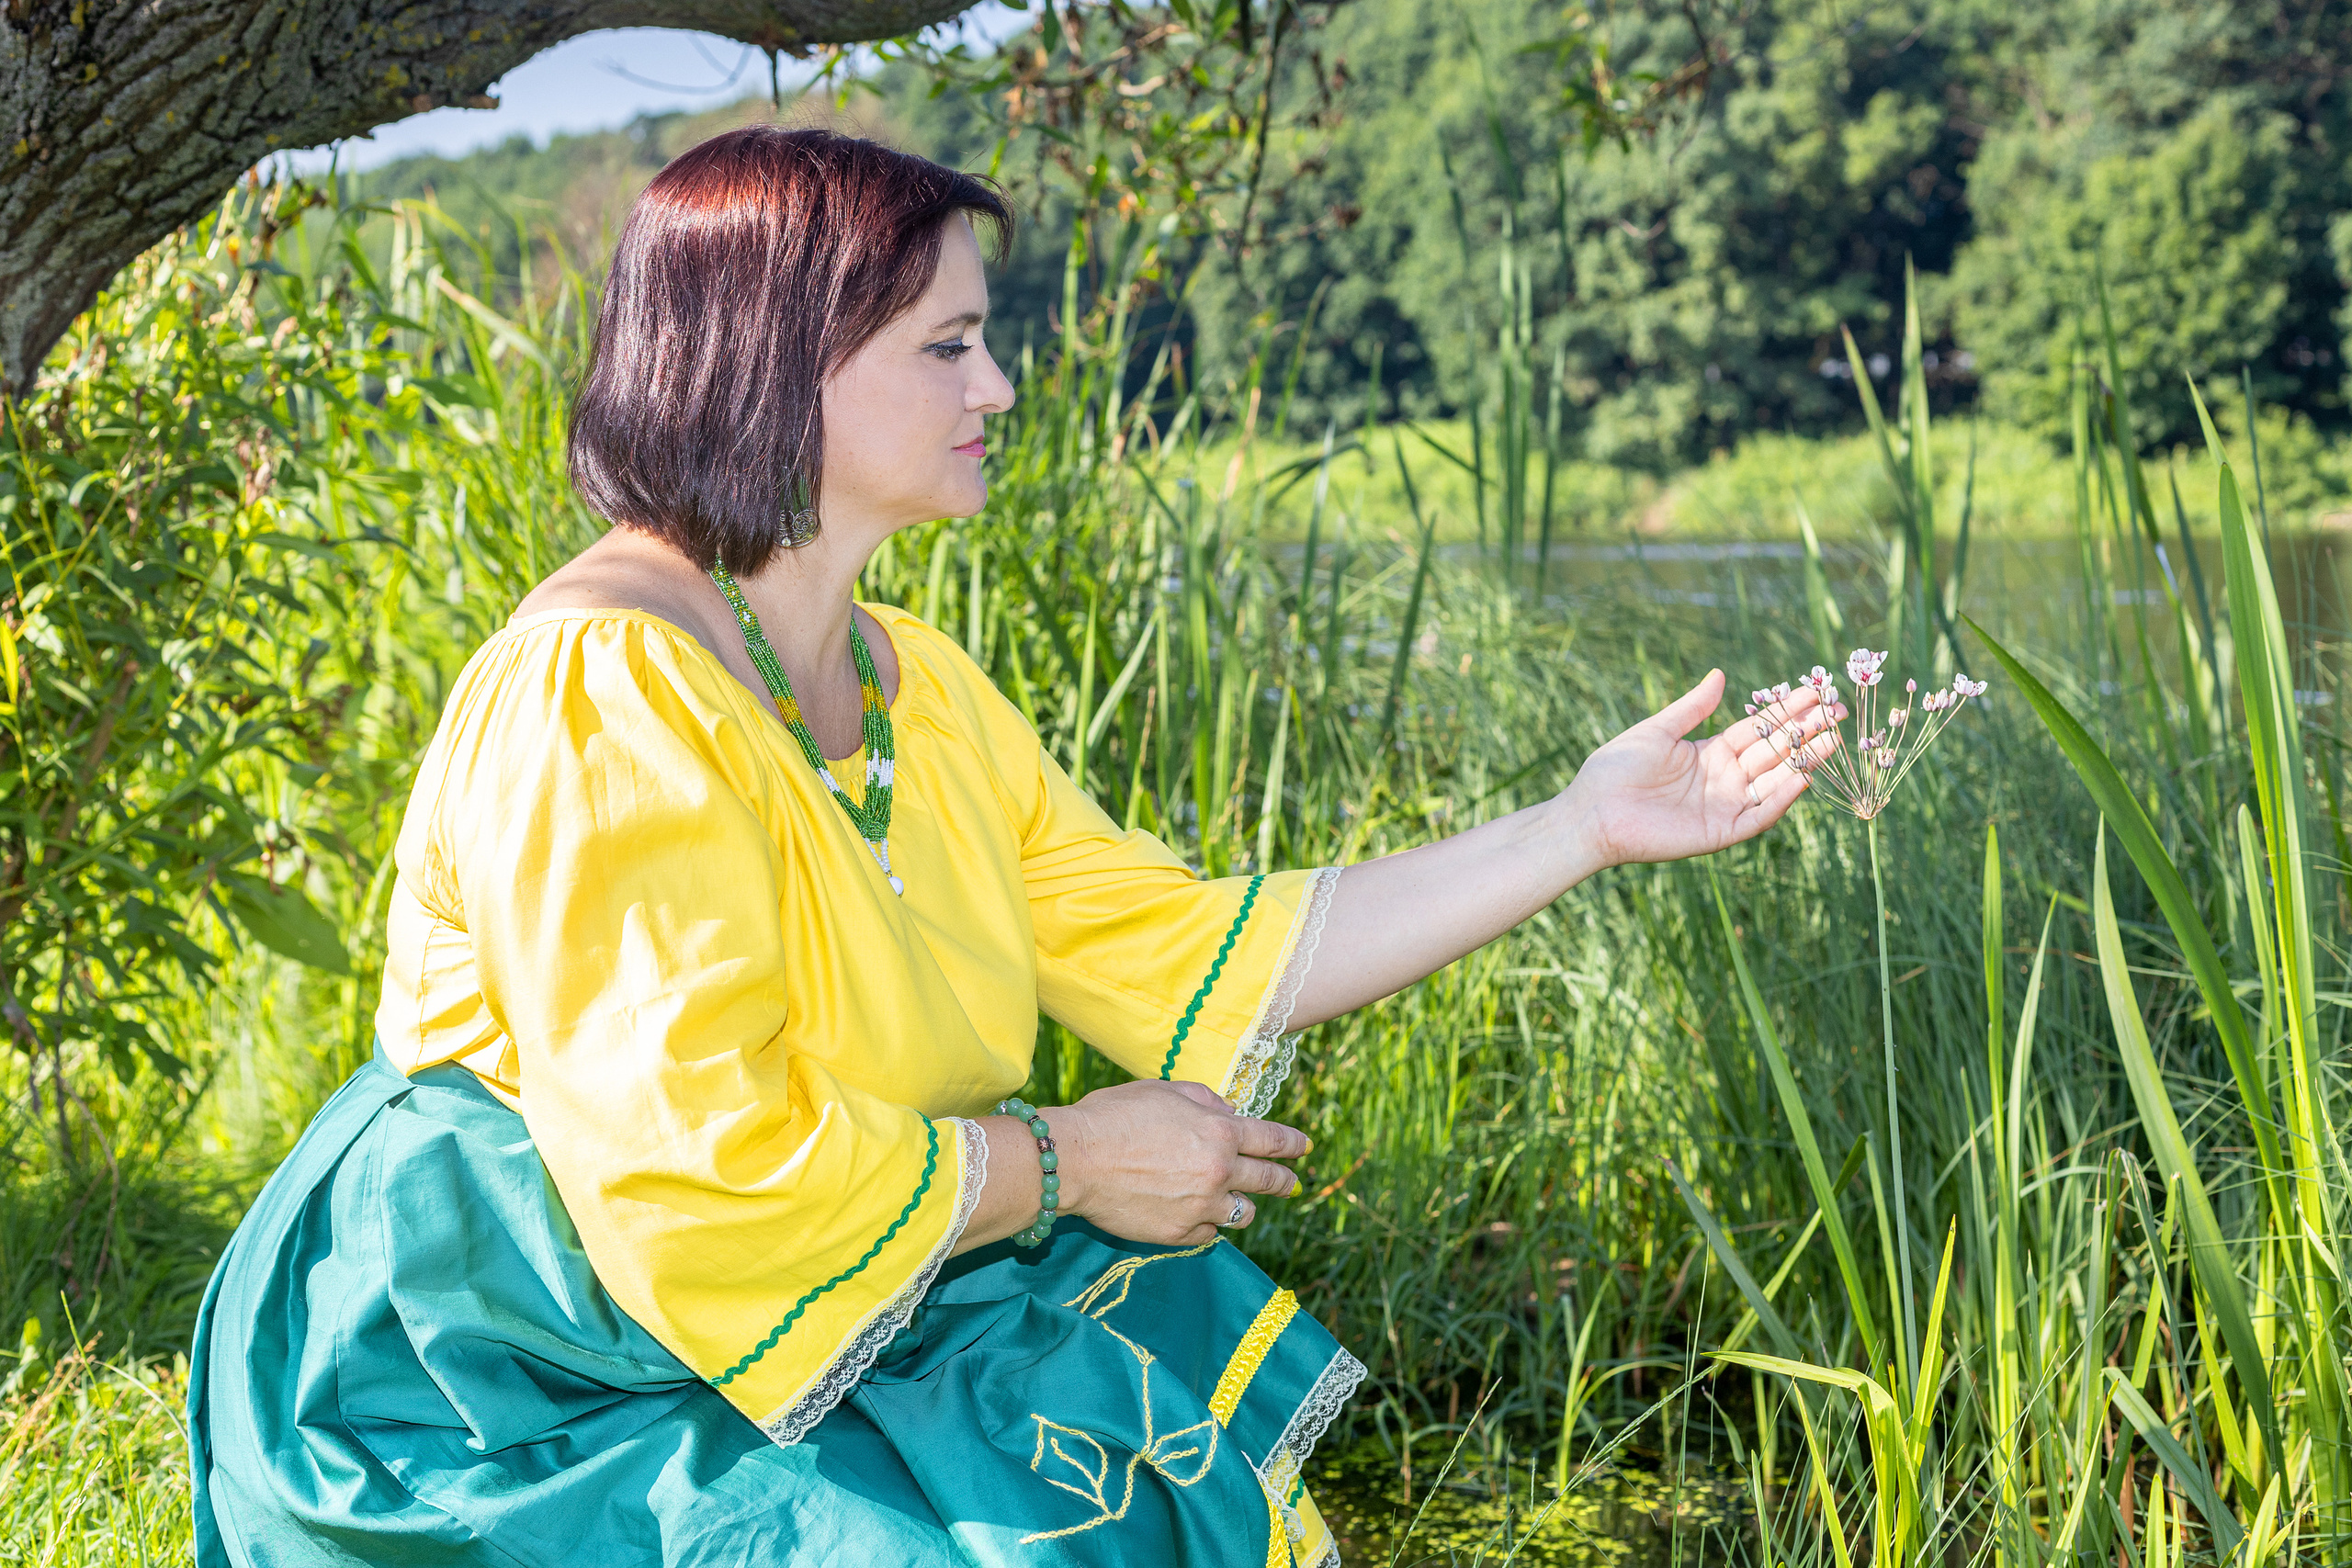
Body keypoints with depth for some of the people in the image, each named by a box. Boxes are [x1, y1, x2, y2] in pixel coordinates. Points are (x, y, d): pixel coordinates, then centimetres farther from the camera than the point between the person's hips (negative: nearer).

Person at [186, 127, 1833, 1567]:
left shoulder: (913, 689, 7)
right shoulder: (602, 693, -22)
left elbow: (1181, 955, 8)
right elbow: (689, 1177, -27)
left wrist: (1583, 825, 6)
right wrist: (1064, 1165, -15)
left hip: (819, 1336, 8)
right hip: (517, 1404, -8)